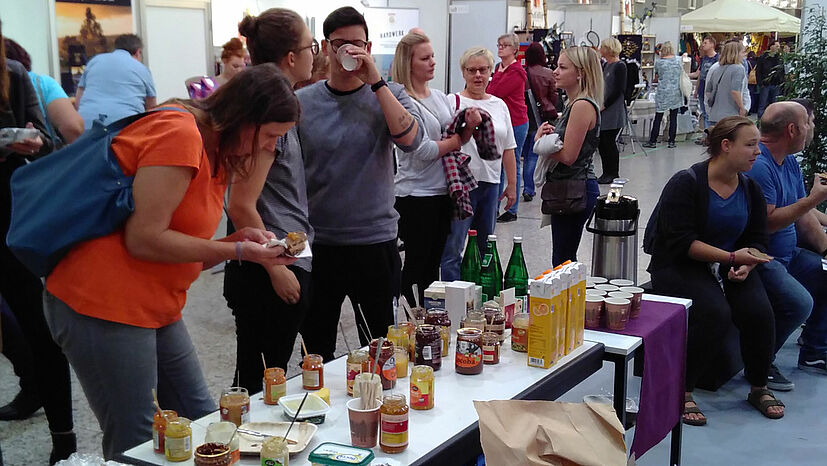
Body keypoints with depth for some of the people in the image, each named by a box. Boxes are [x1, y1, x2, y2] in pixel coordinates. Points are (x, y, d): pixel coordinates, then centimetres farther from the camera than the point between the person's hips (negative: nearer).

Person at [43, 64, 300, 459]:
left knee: (203, 423, 9)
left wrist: (237, 240, -4)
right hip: (103, 304, -10)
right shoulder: (179, 133, -17)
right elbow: (144, 239, -21)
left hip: (157, 307, 10)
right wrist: (237, 252, -16)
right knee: (136, 445, -3)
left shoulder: (217, 150, 13)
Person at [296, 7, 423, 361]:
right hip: (315, 242, 1)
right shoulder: (302, 102, 2)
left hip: (375, 240, -1)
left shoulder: (388, 95, 1)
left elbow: (410, 139, -19)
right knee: (316, 348, 15)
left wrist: (375, 80, -19)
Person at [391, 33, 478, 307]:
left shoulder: (439, 97, 10)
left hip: (442, 191, 8)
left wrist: (470, 126, -6)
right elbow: (422, 150, -21)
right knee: (417, 263, 2)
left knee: (433, 263, 15)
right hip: (415, 194, -8)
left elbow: (459, 139, 15)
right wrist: (454, 141, -5)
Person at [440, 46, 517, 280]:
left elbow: (508, 149, 16)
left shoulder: (499, 105, 12)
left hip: (490, 184, 6)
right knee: (453, 248, -6)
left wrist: (512, 184, 15)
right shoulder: (453, 102, -5)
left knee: (484, 249, 15)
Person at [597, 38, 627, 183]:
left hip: (613, 112, -8)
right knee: (601, 141, 9)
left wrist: (604, 105, -15)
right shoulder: (605, 65, 14)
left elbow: (618, 90, -16)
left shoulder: (620, 66, -10)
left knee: (610, 142, -4)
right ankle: (606, 172, 19)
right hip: (602, 111, 8)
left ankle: (613, 174, 8)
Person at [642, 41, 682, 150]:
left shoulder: (659, 63, -6)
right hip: (676, 92, 2)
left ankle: (653, 141, 5)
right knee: (673, 117, 5)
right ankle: (671, 141, 7)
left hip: (663, 93, -2)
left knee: (658, 117, 2)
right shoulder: (678, 60, 0)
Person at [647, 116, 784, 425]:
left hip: (729, 269, 6)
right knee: (715, 313, -31)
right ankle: (682, 391, -16)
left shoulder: (750, 189, 9)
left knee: (759, 310, -21)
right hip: (680, 267, -5)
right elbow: (680, 241, -18)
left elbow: (757, 240, 10)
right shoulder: (686, 183, -11)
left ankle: (759, 388, 1)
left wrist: (745, 266, -12)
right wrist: (732, 257, -24)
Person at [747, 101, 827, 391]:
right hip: (760, 259, -11)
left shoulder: (790, 163, 12)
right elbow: (767, 222, -26)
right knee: (799, 302, -27)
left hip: (789, 254, 11)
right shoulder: (757, 166, -21)